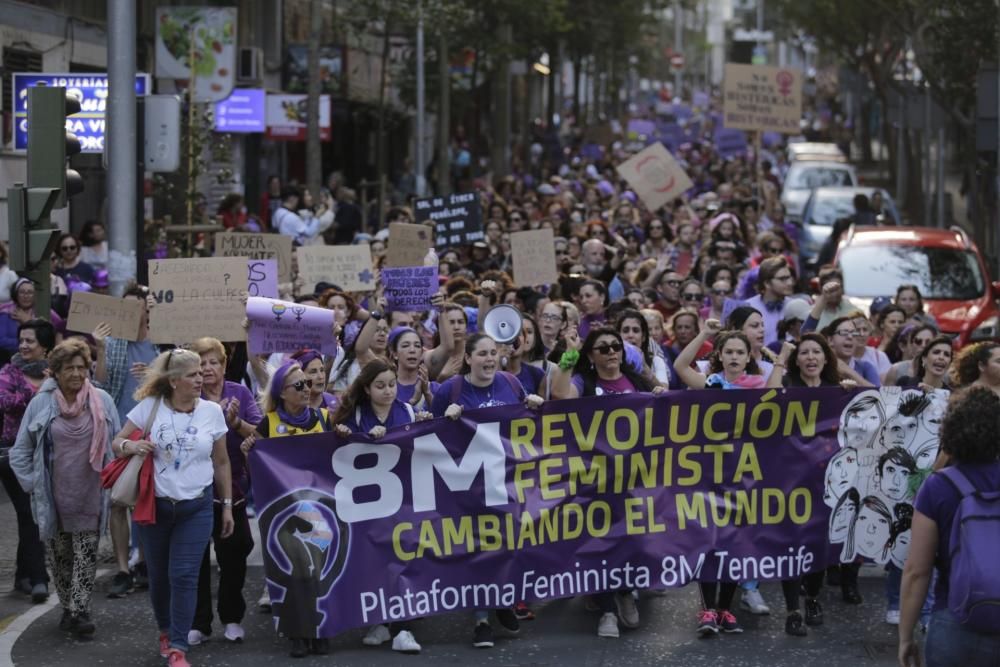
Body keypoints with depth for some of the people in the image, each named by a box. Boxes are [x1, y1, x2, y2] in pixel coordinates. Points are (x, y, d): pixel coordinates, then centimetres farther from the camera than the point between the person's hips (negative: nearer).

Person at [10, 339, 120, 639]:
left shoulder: (102, 401, -2)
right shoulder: (41, 403, -4)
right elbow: (21, 451, 4)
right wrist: (31, 484, -1)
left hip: (90, 497, -1)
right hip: (53, 497, 1)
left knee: (86, 554, -4)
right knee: (60, 554, 11)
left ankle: (80, 611, -2)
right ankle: (67, 608, 24)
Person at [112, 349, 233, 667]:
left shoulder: (212, 411, -1)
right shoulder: (150, 407, -5)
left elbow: (221, 463, 8)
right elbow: (117, 442, 0)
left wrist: (227, 505, 9)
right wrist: (129, 445, -23)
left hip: (196, 507, 0)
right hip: (154, 505, 0)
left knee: (184, 576, -8)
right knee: (158, 574, 11)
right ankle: (166, 631, 34)